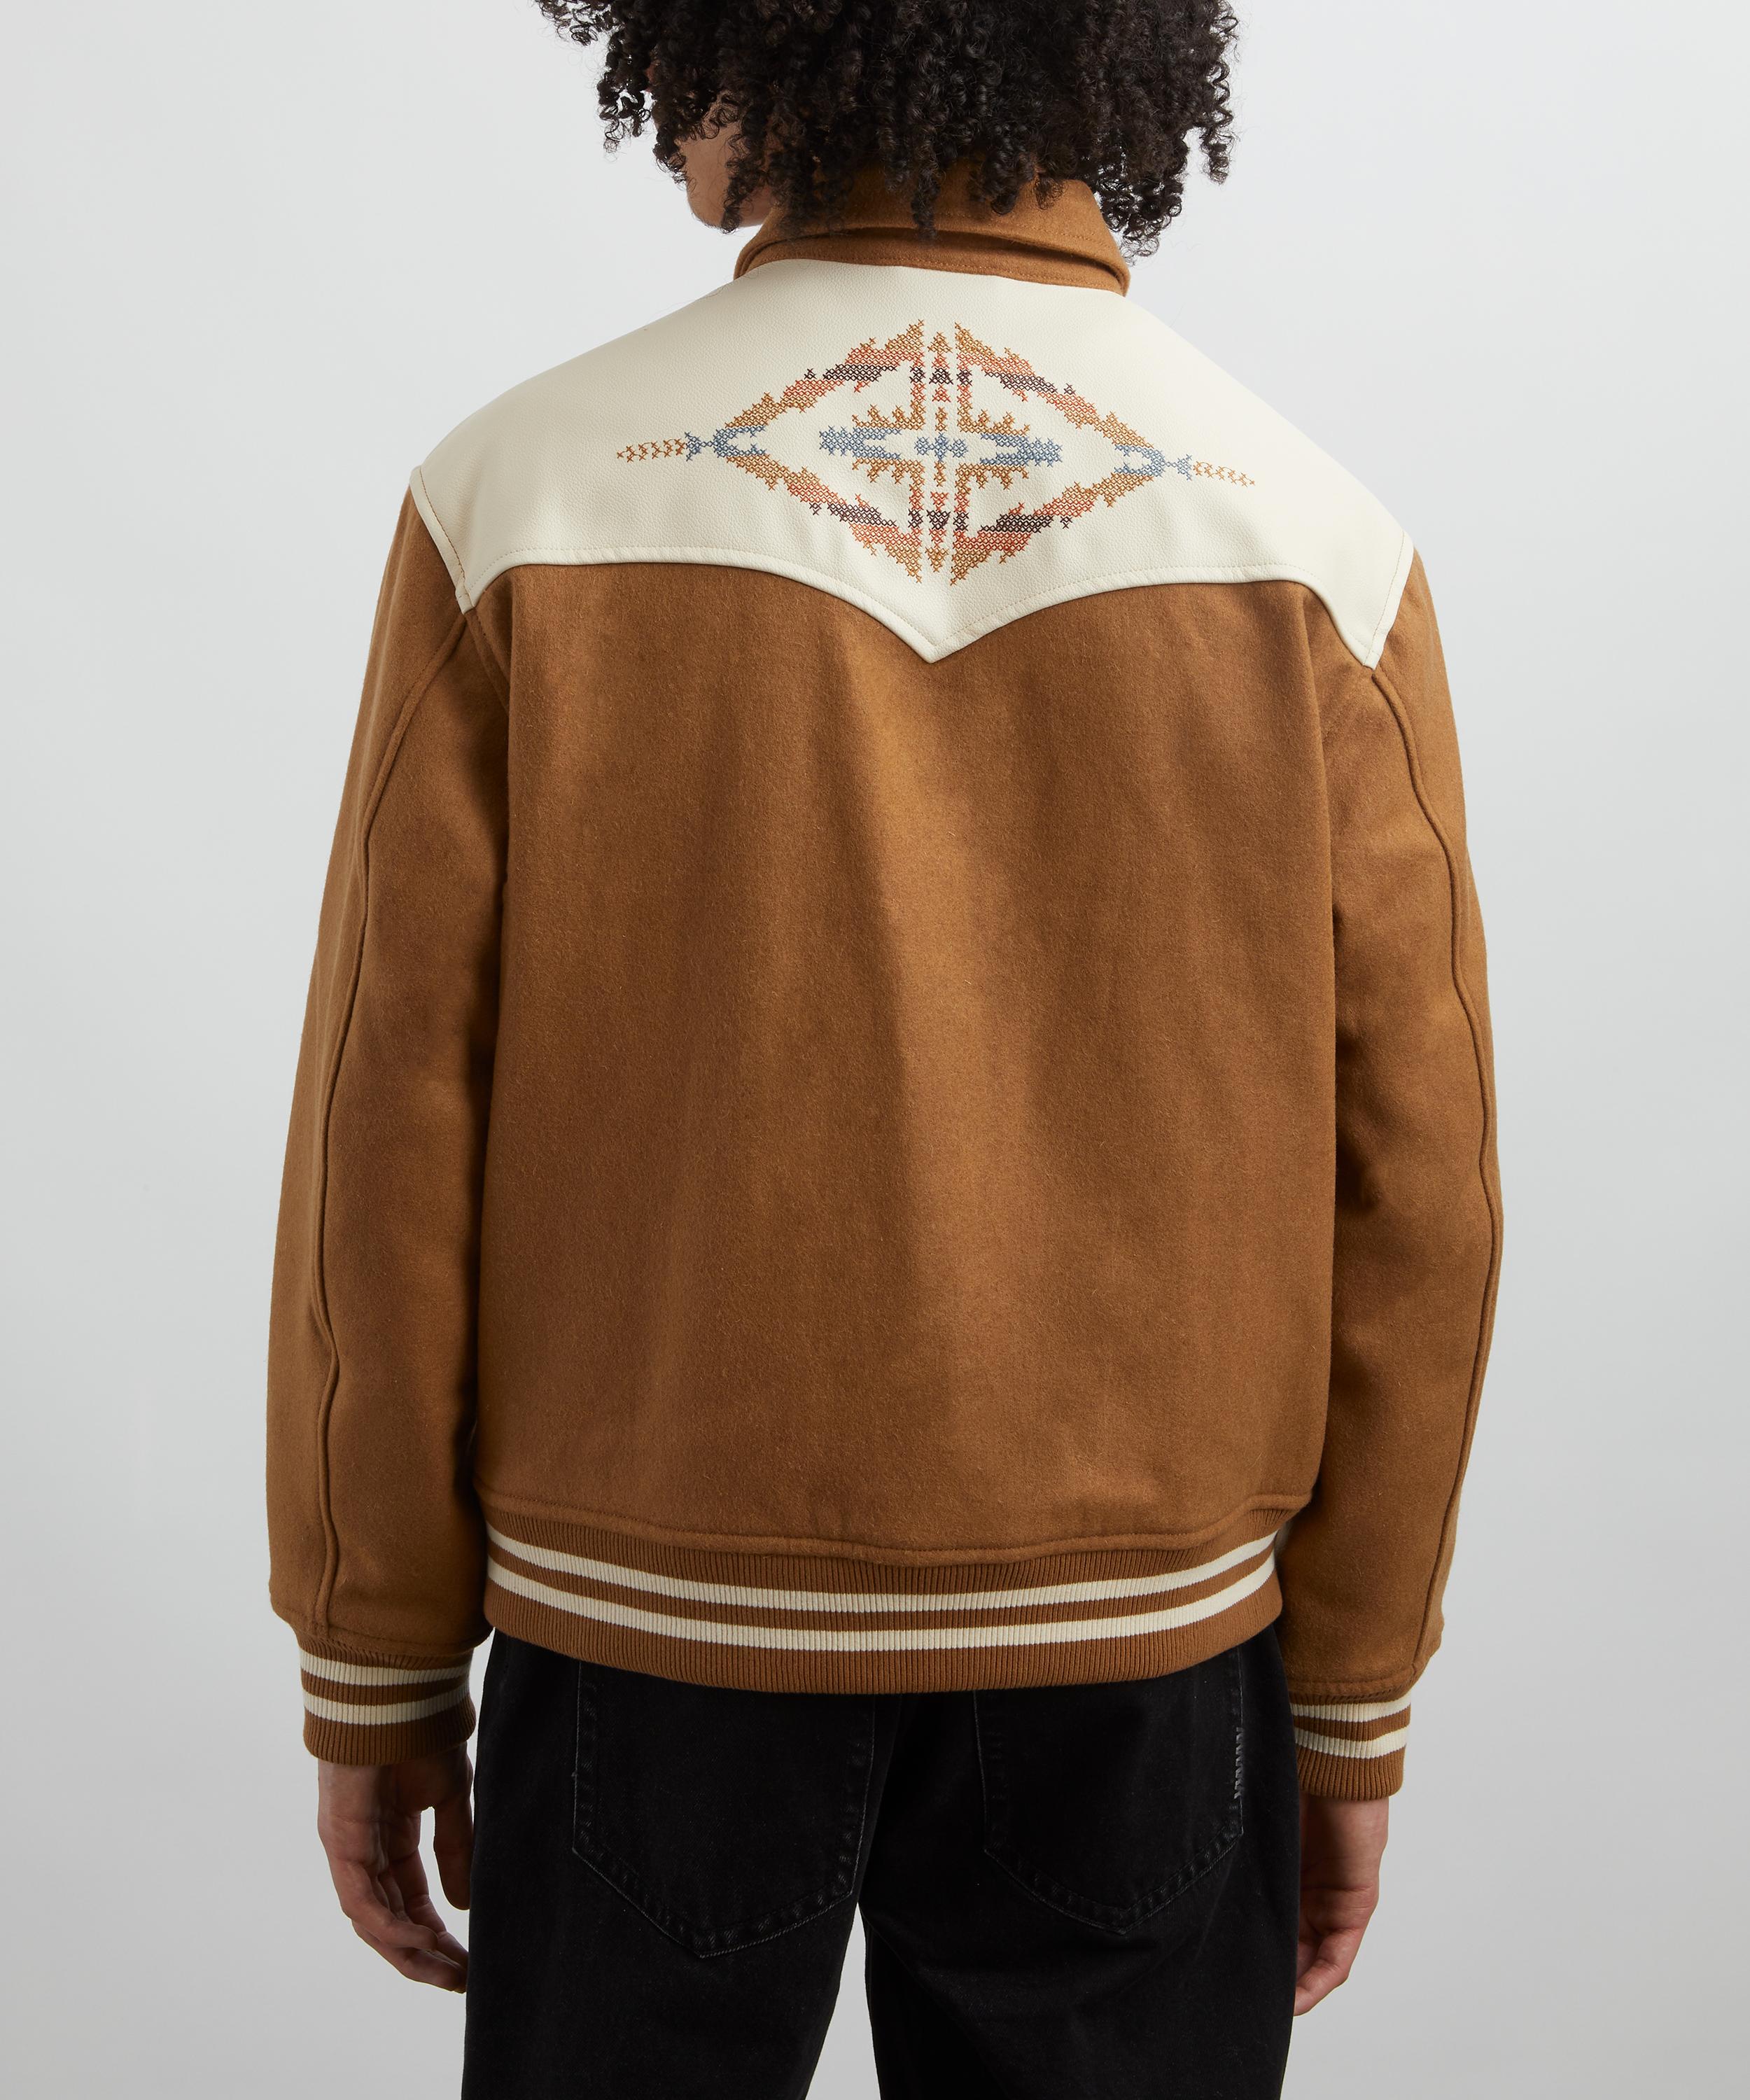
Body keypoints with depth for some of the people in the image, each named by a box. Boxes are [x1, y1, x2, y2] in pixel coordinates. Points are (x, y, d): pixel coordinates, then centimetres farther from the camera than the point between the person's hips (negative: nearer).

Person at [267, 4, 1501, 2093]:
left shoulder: (525, 495, -10)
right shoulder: (1319, 546, -7)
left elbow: (392, 1133, -8)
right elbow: (1408, 1192, -5)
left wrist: (373, 1669, 4)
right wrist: (1353, 1706, 7)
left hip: (643, 1625, 0)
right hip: (1134, 1662, 1)